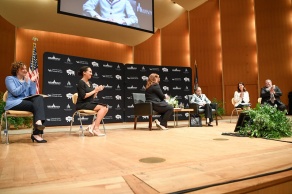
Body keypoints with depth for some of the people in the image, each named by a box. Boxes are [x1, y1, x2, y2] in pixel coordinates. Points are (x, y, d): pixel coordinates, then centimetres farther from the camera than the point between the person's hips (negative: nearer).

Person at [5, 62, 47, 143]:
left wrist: (33, 82, 0)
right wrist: (26, 83, -15)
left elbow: (33, 94, 7)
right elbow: (15, 92, -12)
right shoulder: (9, 79, 6)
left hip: (26, 102, 5)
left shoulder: (27, 80, 20)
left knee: (39, 98, -27)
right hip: (14, 103, -5)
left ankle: (38, 122, -49)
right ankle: (37, 133, -35)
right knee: (37, 106, -29)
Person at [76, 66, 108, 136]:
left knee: (106, 108, -14)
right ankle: (96, 128, -21)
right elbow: (83, 96, -19)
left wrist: (97, 91, -1)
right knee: (102, 108, -24)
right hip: (82, 104, -8)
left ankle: (93, 125, -18)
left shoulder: (90, 83, 16)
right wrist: (94, 90, -13)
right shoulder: (81, 82, -8)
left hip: (91, 103, 8)